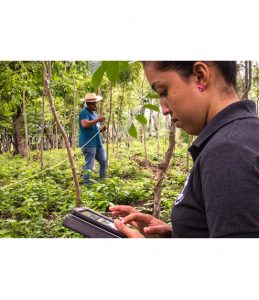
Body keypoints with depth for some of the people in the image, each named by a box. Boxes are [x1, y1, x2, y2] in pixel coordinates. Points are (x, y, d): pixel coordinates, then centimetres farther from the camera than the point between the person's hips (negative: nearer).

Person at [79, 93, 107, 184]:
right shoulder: (84, 112, -8)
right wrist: (98, 120, -22)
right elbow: (85, 124, -26)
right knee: (89, 164, -10)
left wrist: (102, 128, 5)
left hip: (97, 143, 9)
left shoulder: (94, 114, 21)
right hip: (88, 143, -9)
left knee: (104, 161, 13)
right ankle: (86, 182, -4)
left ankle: (103, 180, 23)